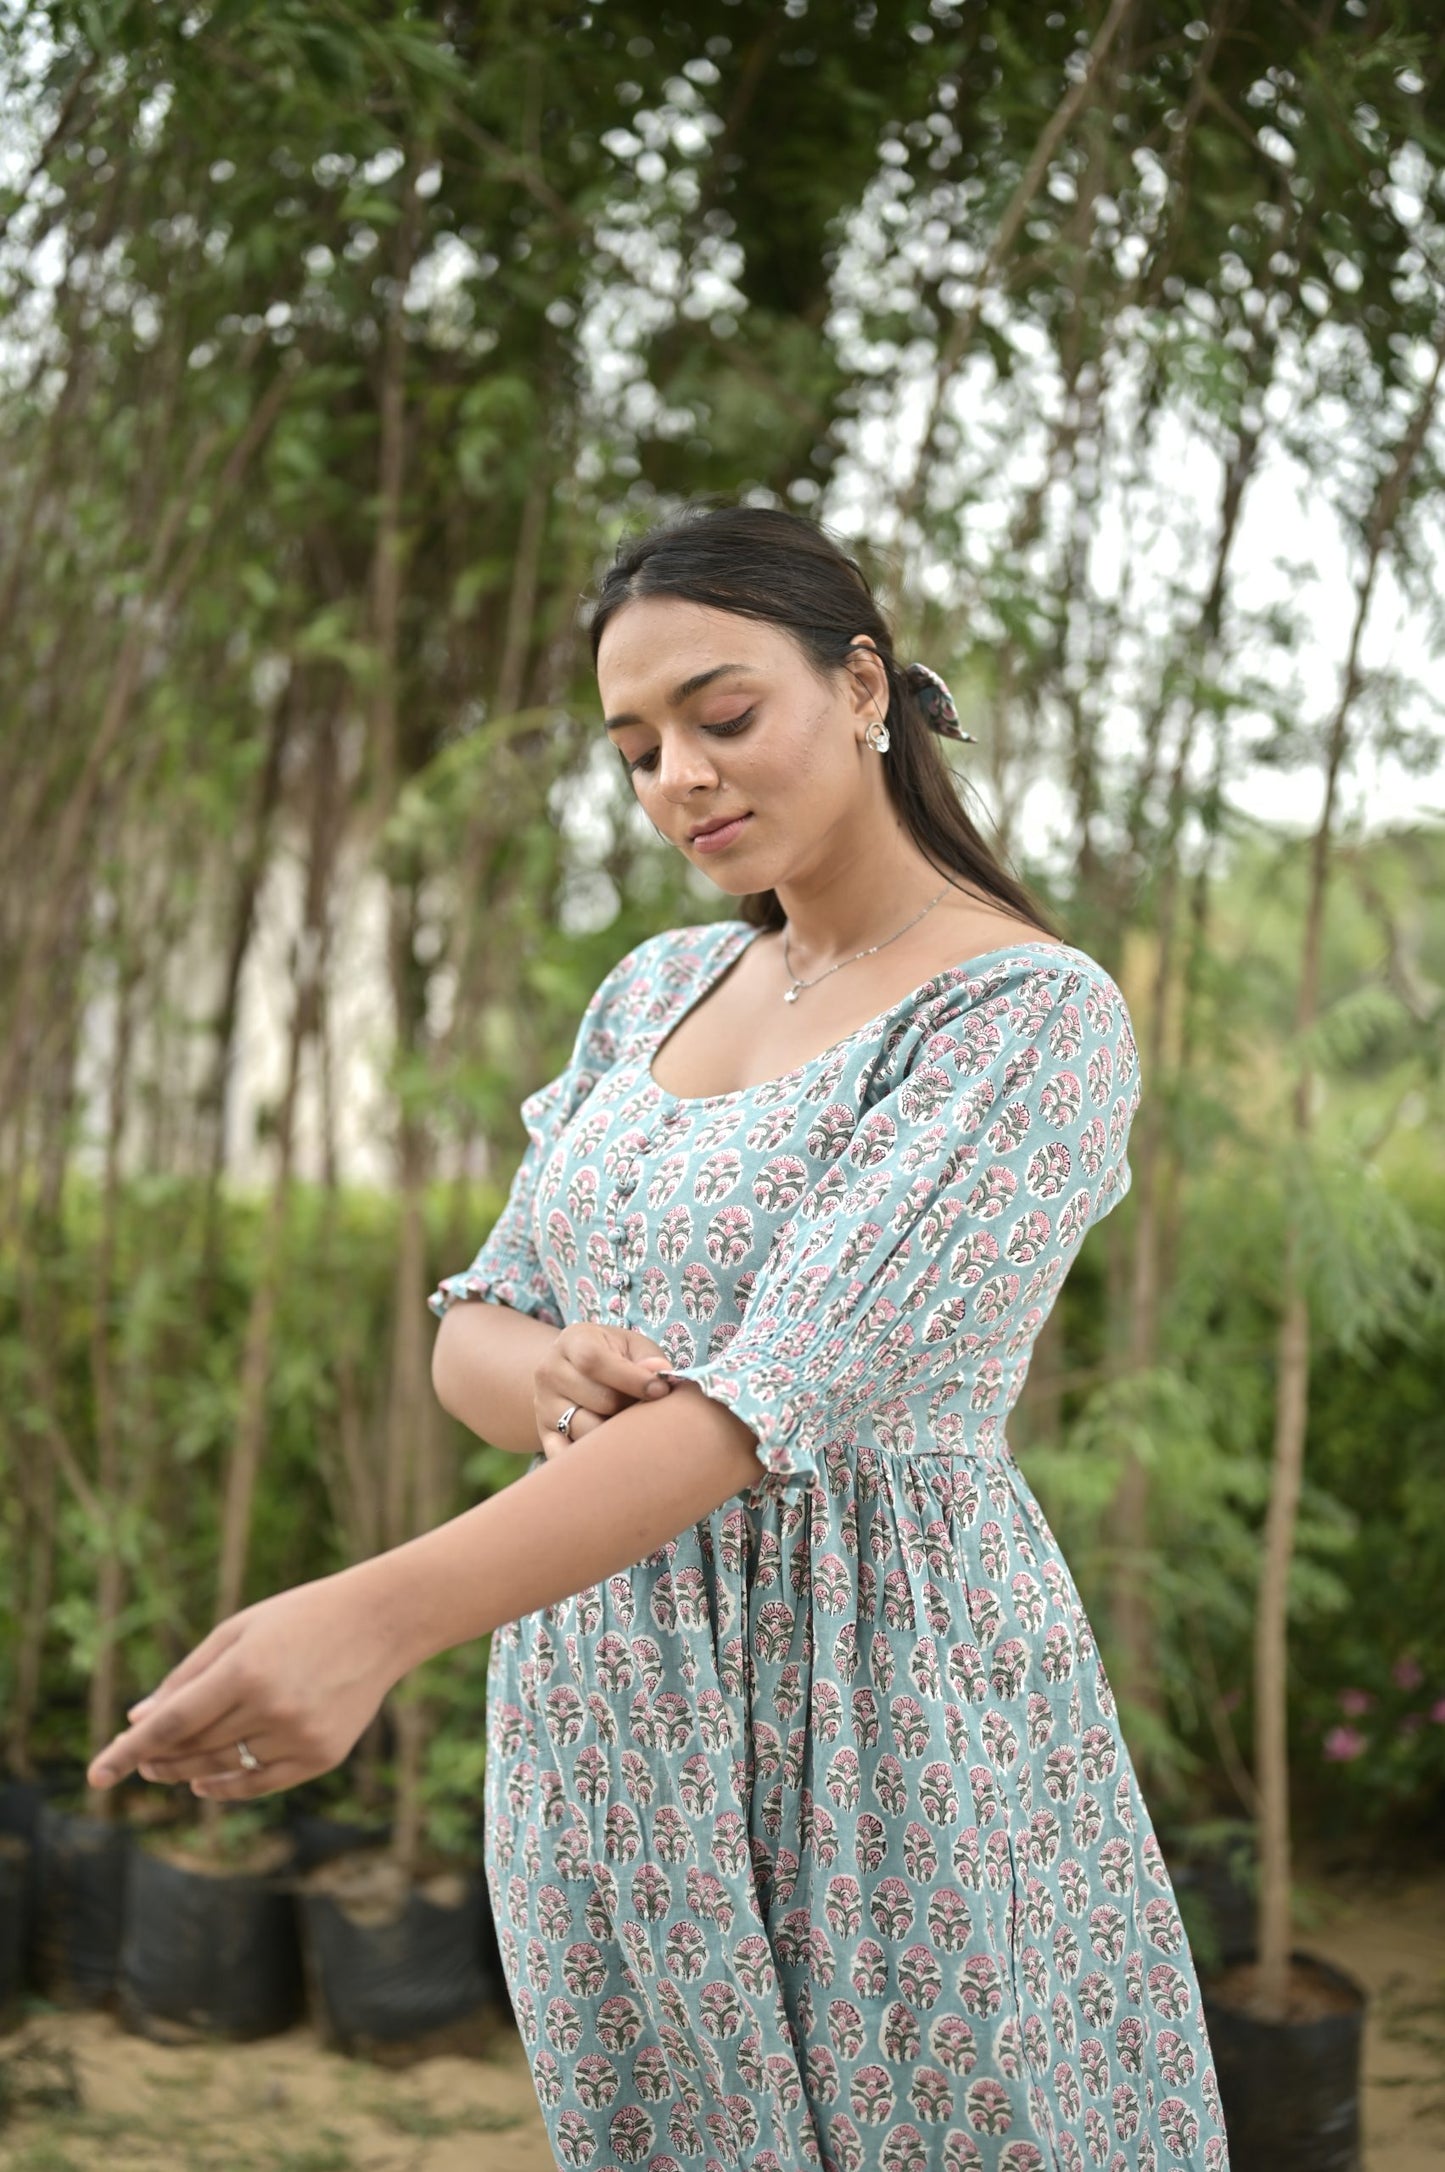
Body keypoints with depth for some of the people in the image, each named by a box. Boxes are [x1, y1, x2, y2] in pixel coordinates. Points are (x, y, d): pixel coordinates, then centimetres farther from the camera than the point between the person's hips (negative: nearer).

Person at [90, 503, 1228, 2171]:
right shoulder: (655, 988, 9)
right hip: (596, 1713, 6)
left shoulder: (1032, 1014, -13)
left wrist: (381, 1616, -35)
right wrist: (554, 1380, -16)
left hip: (885, 1719, -6)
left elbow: (786, 1392, -25)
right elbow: (473, 1330, 10)